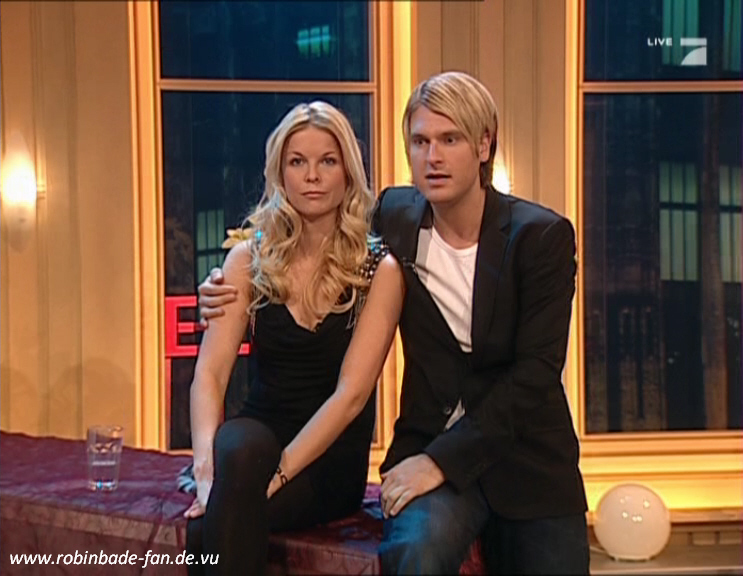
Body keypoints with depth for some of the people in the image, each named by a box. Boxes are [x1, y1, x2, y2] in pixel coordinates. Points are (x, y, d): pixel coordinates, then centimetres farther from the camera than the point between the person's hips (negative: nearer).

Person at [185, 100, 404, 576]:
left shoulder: (380, 270, -4)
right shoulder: (250, 259, 3)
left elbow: (351, 392, -13)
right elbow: (209, 375, -6)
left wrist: (277, 474, -23)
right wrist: (207, 464, -24)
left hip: (330, 460, -2)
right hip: (260, 437, 3)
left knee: (208, 531, -30)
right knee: (239, 446, -34)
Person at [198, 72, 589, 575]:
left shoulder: (542, 235, -10)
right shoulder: (395, 216, -1)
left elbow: (536, 374, -14)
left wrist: (442, 459, -20)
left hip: (528, 460, 0)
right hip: (430, 447, 0)